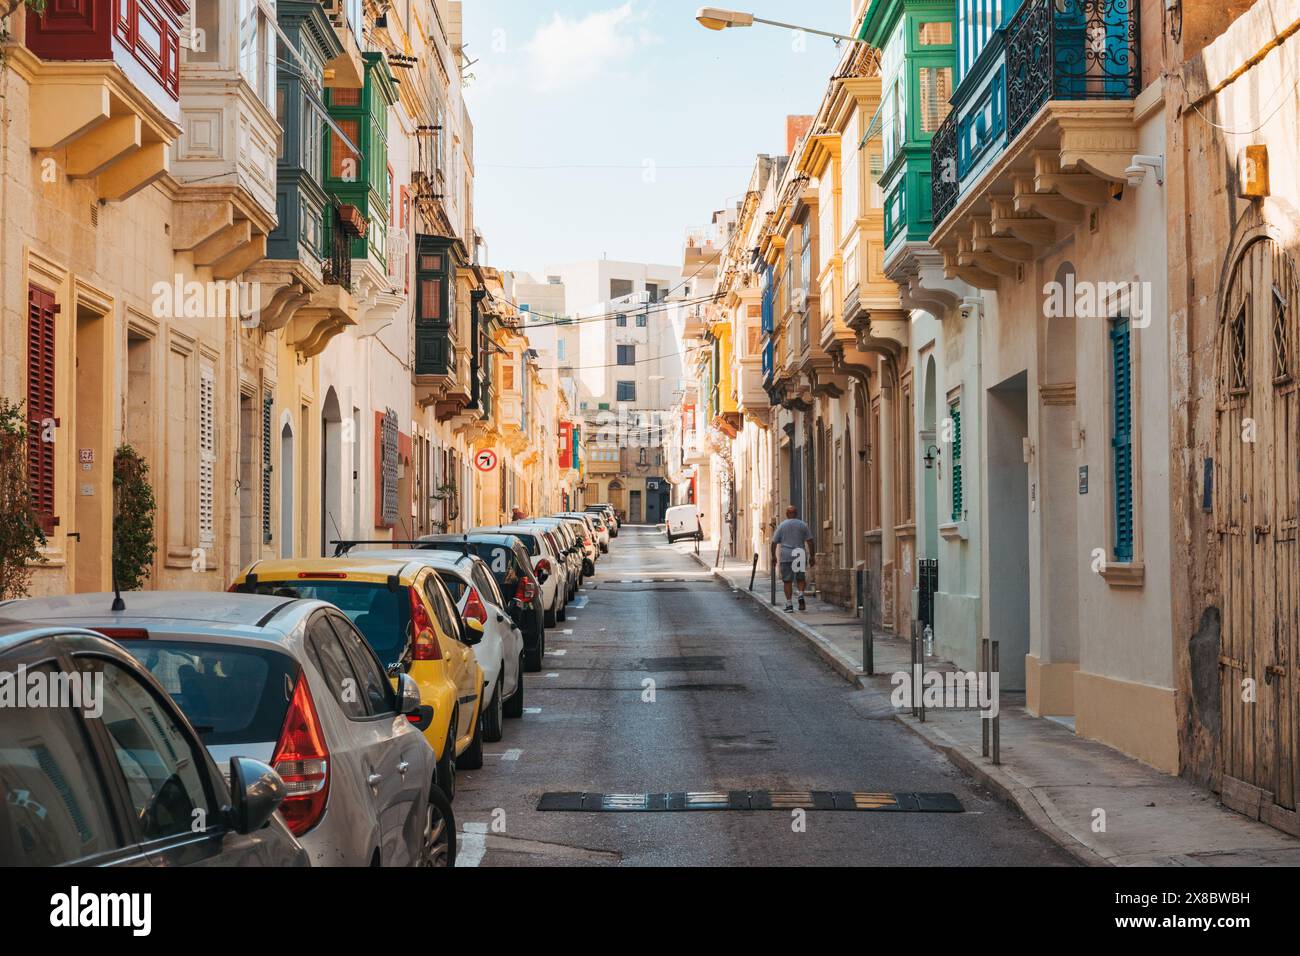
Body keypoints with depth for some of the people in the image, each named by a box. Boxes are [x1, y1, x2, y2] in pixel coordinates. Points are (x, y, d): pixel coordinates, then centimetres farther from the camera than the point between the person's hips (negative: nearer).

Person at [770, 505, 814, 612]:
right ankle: (801, 595, -10)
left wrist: (773, 556, 11)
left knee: (787, 581, 3)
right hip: (800, 556, 1)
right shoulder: (803, 525, 5)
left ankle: (789, 604, -2)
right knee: (801, 578, 15)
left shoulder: (781, 526, 4)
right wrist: (811, 556, 4)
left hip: (786, 557, -1)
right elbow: (809, 541, 1)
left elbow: (774, 542, 3)